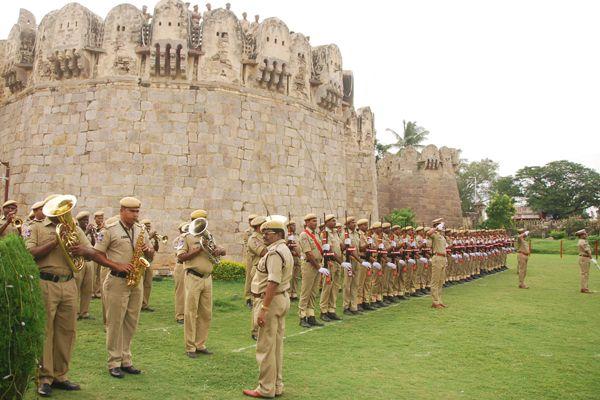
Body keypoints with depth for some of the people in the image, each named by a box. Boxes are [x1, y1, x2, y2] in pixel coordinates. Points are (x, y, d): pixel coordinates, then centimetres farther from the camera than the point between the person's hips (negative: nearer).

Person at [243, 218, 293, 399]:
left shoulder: (275, 252, -18)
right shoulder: (285, 250, 16)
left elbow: (273, 282, -26)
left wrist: (263, 309, -26)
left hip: (271, 300, -11)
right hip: (282, 299, 11)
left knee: (266, 347, -1)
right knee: (277, 345, 15)